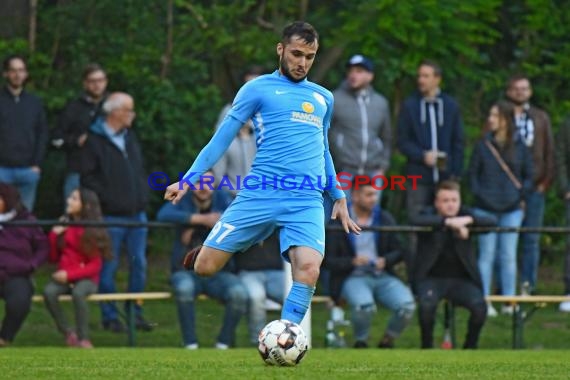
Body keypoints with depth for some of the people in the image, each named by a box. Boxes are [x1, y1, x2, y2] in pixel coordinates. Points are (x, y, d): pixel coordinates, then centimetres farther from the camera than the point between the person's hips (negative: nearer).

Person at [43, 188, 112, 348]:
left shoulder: (93, 231, -4)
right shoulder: (64, 225, 9)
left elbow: (95, 266, -7)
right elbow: (53, 257, 12)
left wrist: (70, 274, -18)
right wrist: (54, 235, -3)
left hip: (87, 278, -4)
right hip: (64, 277, 4)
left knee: (78, 292, -39)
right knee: (49, 291, -30)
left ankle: (83, 338, -26)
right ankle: (68, 333, -16)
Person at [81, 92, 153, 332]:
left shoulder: (129, 137, 15)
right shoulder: (96, 140, -8)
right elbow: (87, 177, -12)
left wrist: (143, 195, 11)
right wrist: (106, 198, -17)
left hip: (136, 213, 7)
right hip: (111, 216, -7)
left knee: (139, 263, 7)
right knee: (109, 267, -1)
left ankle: (135, 313, 16)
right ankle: (110, 316, 8)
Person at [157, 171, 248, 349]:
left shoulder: (222, 199, 7)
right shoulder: (182, 202, 3)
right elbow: (163, 215, -18)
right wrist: (201, 219, -26)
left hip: (218, 273, 1)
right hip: (188, 272, -1)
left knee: (239, 293, -31)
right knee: (184, 287, -37)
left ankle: (224, 343, -12)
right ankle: (190, 344, -24)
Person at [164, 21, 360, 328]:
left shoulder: (323, 98, 20)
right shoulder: (258, 89, 7)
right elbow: (223, 137, 5)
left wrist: (339, 198, 33)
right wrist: (188, 179, -4)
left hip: (307, 201, 2)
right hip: (260, 194, -2)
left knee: (308, 271, -25)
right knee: (203, 267, -7)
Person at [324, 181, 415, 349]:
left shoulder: (385, 218, 12)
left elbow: (399, 251, 12)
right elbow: (328, 260, -2)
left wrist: (385, 260, -10)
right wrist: (353, 261, -19)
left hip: (382, 276, 4)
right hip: (353, 277, -4)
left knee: (407, 305, -25)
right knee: (364, 305, -37)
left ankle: (387, 341, 3)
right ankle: (361, 343, -7)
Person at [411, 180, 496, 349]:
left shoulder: (466, 214, 7)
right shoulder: (429, 214, 0)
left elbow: (492, 221, -7)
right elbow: (416, 221, -25)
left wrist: (468, 220, -24)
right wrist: (449, 222, -34)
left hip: (461, 279, 2)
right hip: (432, 278, -2)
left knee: (480, 306, -25)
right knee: (427, 303, -34)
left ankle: (470, 347, -2)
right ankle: (427, 347, -11)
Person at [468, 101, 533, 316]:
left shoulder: (519, 147, 3)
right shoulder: (483, 146, 2)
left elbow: (528, 177, 9)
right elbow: (472, 173, 6)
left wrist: (520, 194, -5)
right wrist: (478, 194, -6)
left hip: (511, 210, 1)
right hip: (486, 209, -1)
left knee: (508, 256, 4)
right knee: (487, 255, 1)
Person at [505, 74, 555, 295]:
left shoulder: (541, 118, 14)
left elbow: (549, 151, 12)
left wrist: (546, 181, 2)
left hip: (534, 187, 2)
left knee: (531, 240, 1)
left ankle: (528, 286, 3)